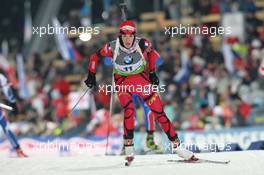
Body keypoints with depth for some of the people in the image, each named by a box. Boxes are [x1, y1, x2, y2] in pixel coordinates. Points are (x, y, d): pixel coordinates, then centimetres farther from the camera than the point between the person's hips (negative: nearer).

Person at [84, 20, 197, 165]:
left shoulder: (141, 44, -18)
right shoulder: (112, 47, -19)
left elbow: (151, 51, 6)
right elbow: (95, 56, -1)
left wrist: (152, 72, 5)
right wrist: (91, 75, 1)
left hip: (141, 79, 1)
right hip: (122, 82, -1)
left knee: (158, 111, -4)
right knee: (129, 110, -26)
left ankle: (177, 146, 4)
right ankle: (129, 149, -15)